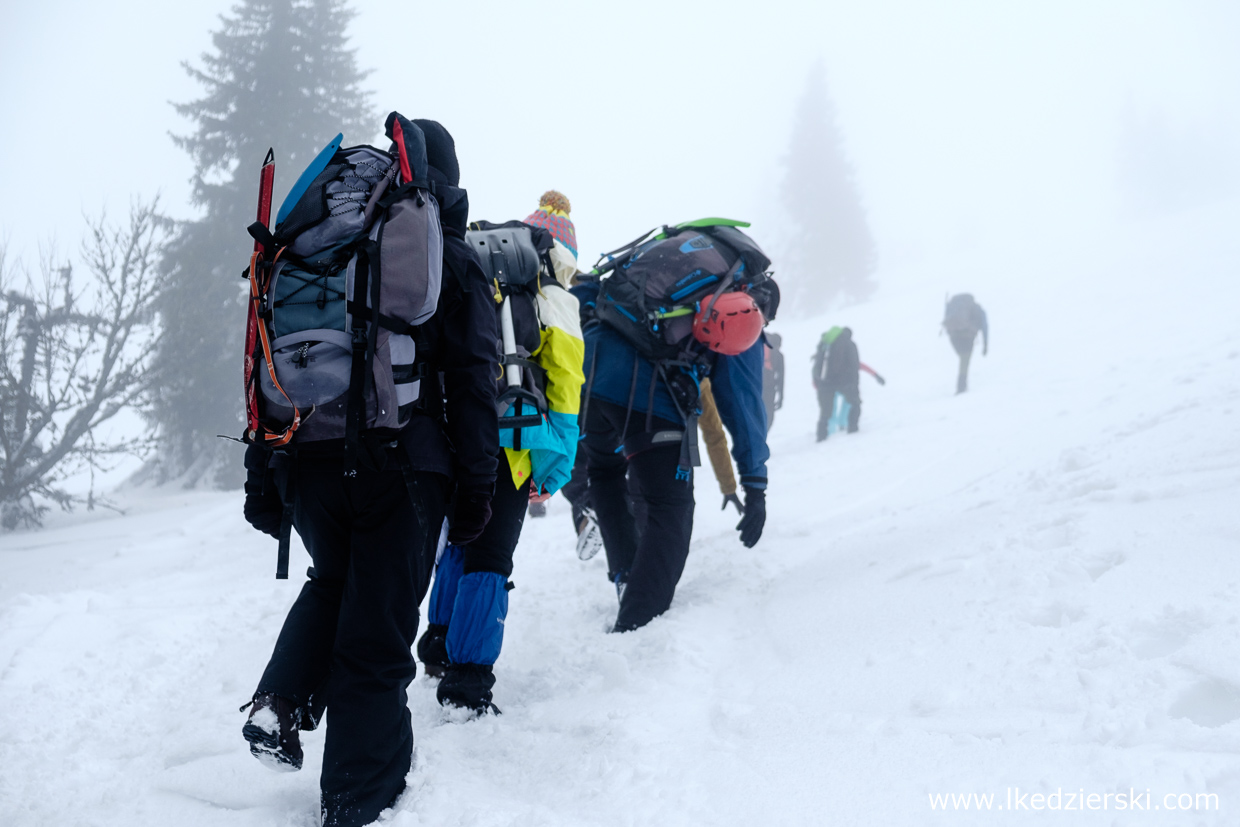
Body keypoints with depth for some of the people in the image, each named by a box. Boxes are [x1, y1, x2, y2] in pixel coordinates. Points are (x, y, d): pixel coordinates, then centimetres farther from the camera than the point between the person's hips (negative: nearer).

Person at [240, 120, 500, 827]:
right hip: (400, 467, -4)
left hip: (304, 458, 4)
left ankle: (281, 702, 8)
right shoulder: (455, 262, 5)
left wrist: (262, 477, 15)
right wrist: (475, 490, 0)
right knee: (376, 630, 3)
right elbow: (474, 383, -2)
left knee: (334, 581, 29)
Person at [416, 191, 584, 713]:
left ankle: (441, 641, 31)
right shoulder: (555, 304, 1)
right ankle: (467, 679, -3)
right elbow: (564, 392, -1)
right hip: (507, 442, -5)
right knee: (489, 558, -2)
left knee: (461, 539, 23)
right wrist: (555, 471, 3)